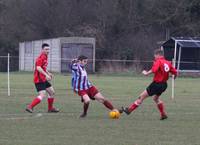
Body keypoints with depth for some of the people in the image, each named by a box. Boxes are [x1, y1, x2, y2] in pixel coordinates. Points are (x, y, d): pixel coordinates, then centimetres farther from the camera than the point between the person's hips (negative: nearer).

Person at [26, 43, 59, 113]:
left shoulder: (45, 57, 15)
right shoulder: (41, 57, -16)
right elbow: (38, 68, -28)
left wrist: (48, 73, 17)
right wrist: (46, 75, -31)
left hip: (43, 79, 10)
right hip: (39, 80, -10)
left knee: (52, 92, 17)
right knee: (42, 95, -19)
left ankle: (50, 108, 28)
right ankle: (30, 107, -20)